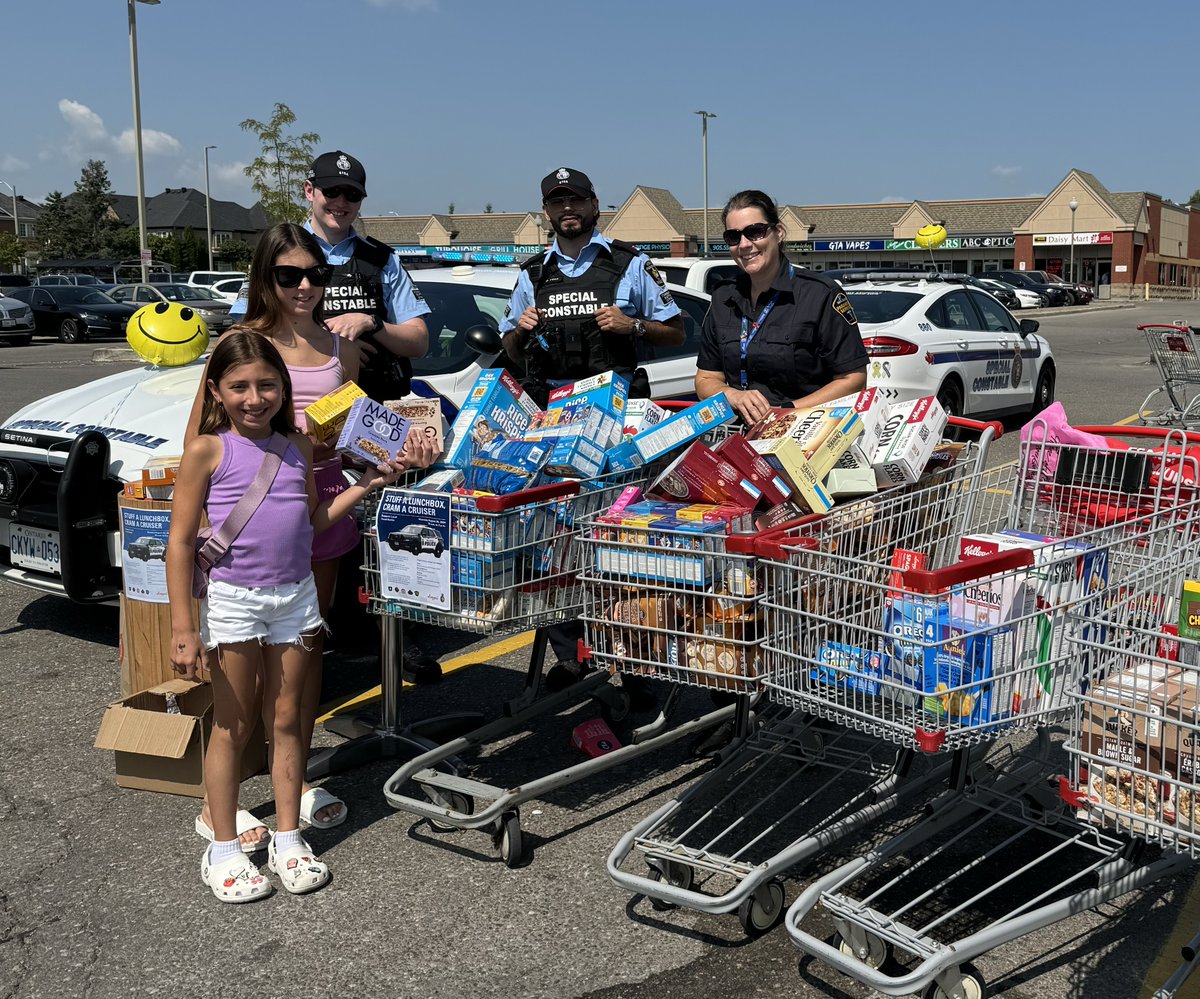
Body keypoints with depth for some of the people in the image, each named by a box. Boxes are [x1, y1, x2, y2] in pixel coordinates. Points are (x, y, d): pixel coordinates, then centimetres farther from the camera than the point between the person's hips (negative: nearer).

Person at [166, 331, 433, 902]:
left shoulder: (297, 448, 5)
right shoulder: (207, 451, -8)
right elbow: (180, 542, -8)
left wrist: (368, 484, 4)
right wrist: (183, 630, -12)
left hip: (296, 597, 4)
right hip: (232, 599, -4)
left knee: (286, 721, 11)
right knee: (233, 726, 6)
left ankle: (288, 840, 23)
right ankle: (223, 850, 19)